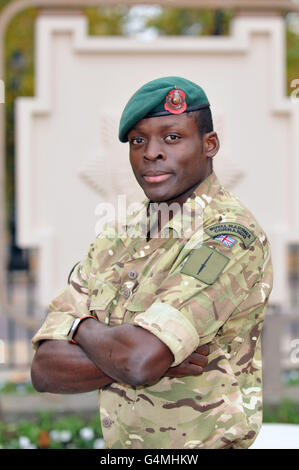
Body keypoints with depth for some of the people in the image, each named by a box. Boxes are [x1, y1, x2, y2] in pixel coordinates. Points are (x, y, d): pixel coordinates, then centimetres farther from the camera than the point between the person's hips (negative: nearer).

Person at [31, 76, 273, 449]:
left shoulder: (230, 233, -18)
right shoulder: (115, 239, 3)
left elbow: (141, 358, -29)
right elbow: (45, 370, -5)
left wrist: (82, 327, -9)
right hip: (115, 442, 6)